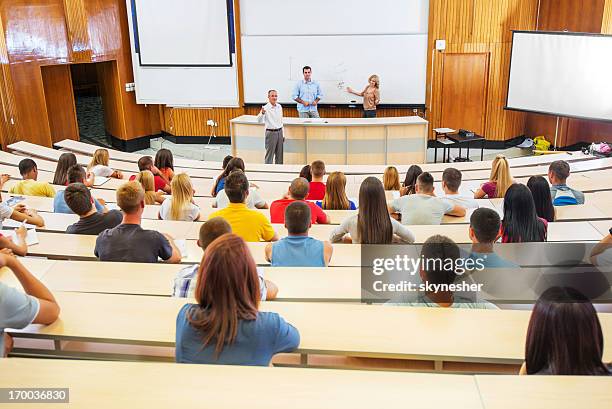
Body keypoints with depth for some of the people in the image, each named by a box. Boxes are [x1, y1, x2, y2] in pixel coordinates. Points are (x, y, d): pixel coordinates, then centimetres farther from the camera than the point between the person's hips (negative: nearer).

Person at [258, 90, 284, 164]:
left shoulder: (279, 107, 7)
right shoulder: (265, 108, -11)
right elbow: (259, 120, -24)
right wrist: (262, 113, -45)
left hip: (279, 132, 6)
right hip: (271, 133, -6)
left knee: (280, 155, 12)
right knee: (269, 155, 1)